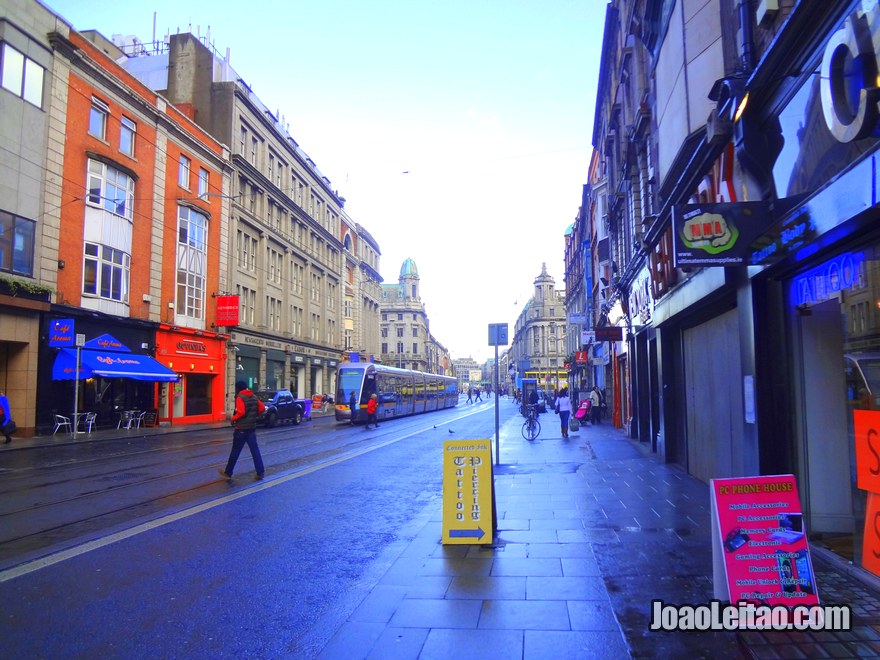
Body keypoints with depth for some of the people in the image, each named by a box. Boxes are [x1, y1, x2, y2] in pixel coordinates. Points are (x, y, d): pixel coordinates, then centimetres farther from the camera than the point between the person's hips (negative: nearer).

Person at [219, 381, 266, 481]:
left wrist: (233, 418, -7)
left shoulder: (240, 398, -12)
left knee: (235, 451, 5)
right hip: (252, 428, 6)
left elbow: (241, 412, -23)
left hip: (241, 428, -6)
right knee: (255, 450, 6)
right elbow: (262, 408, 7)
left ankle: (228, 473, 16)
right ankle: (260, 472, 3)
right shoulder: (254, 397, 8)